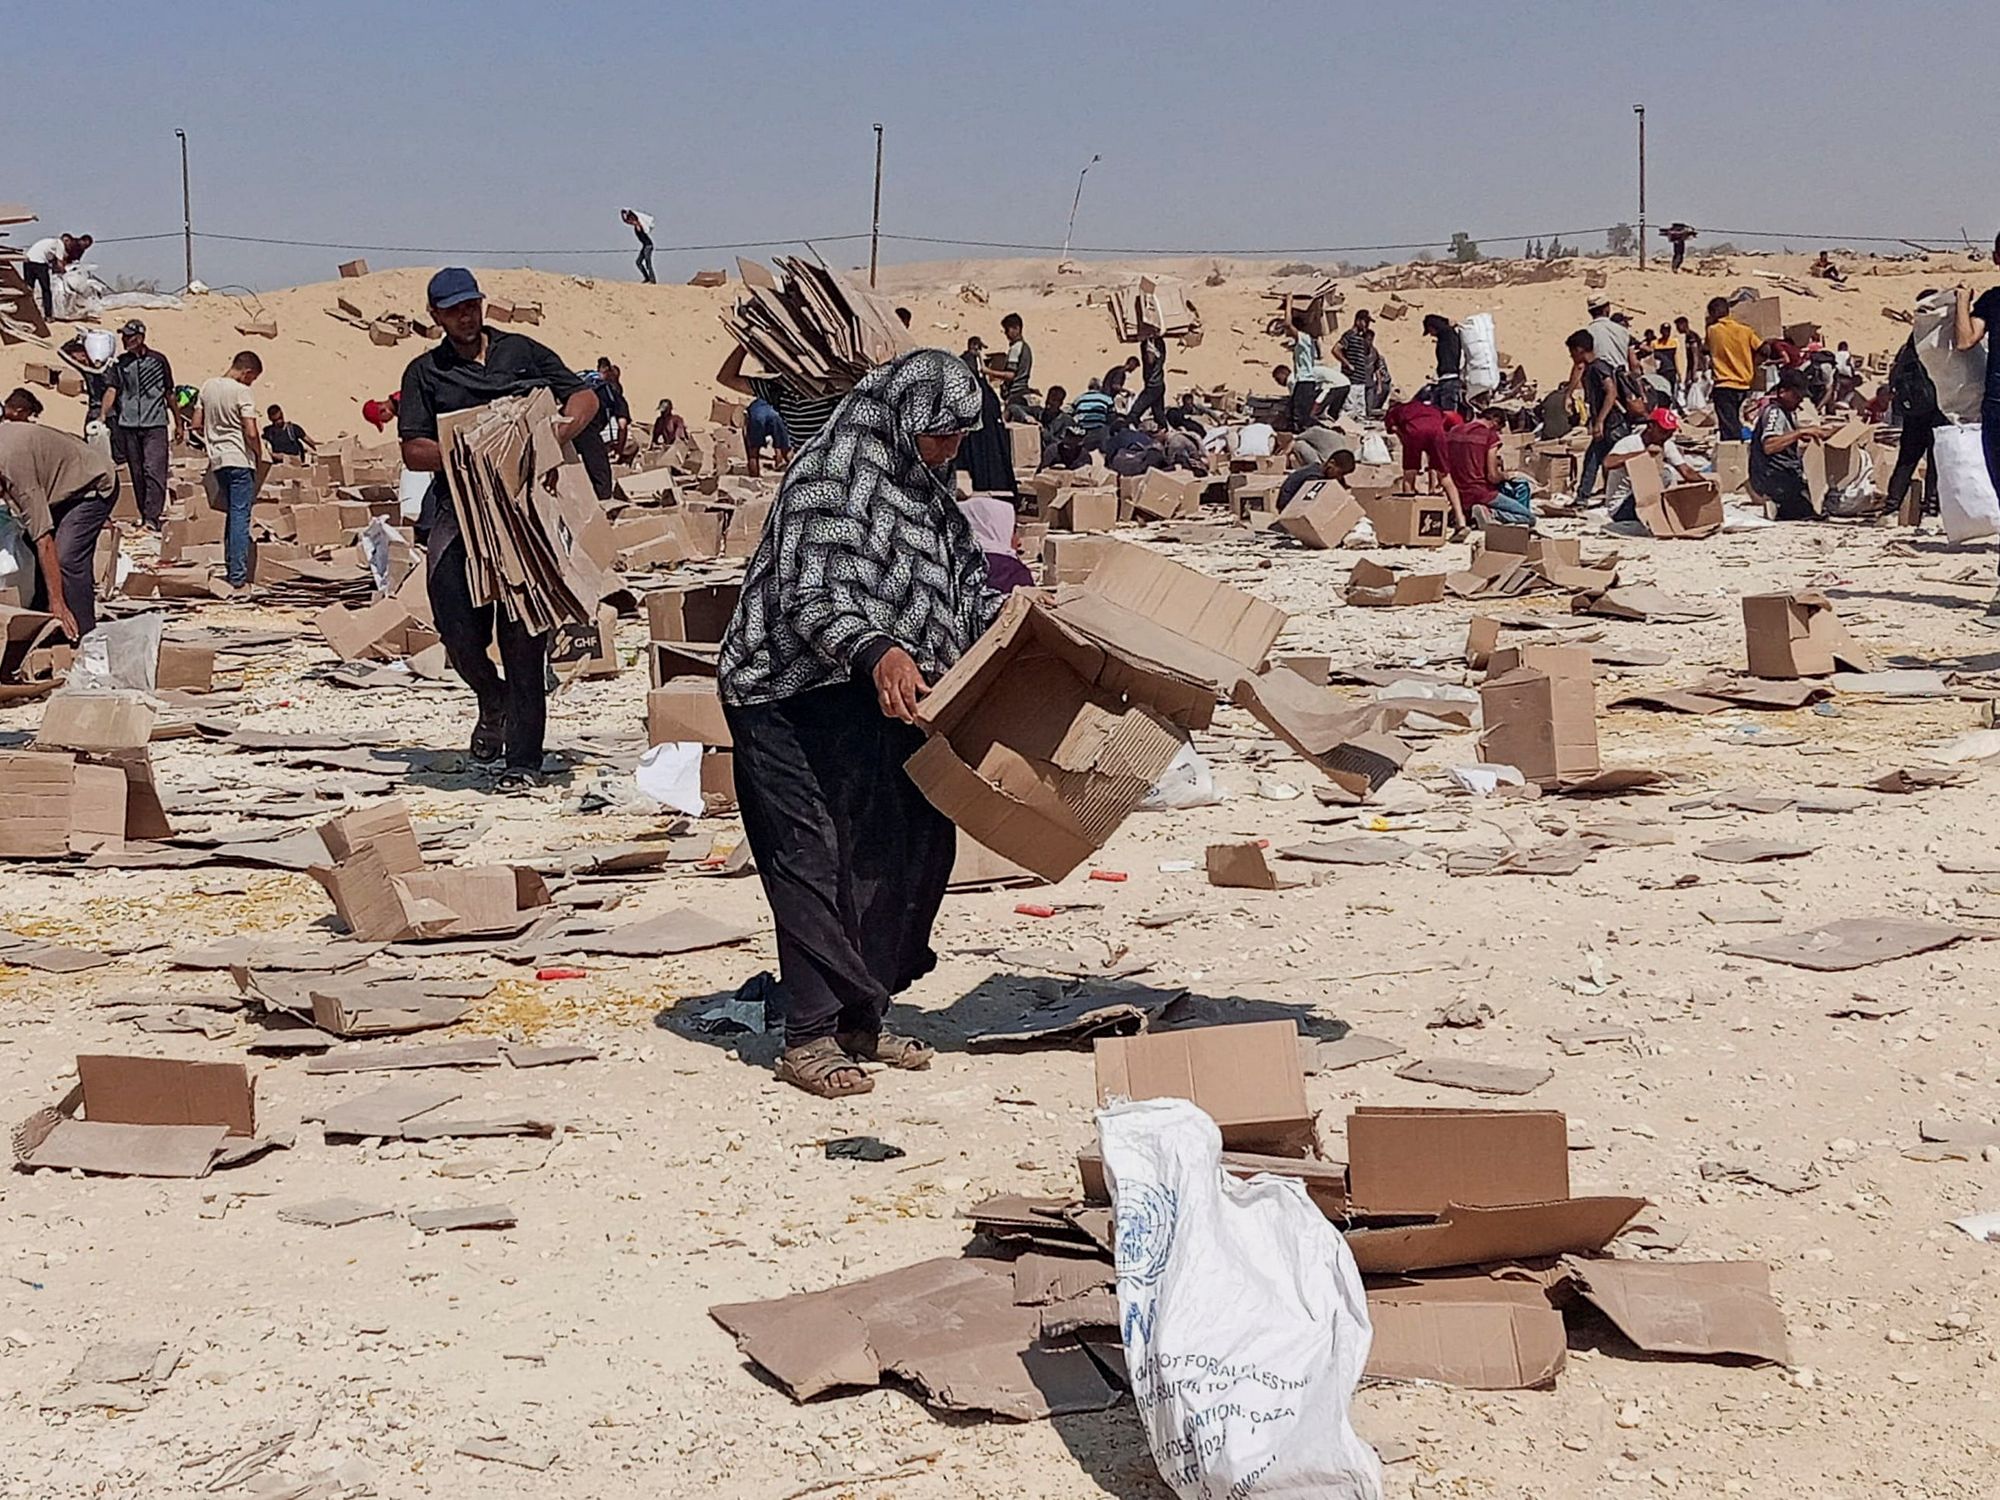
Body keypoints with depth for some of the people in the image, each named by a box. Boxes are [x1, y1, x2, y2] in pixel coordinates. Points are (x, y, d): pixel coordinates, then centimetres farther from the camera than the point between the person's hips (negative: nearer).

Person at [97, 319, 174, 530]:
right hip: (128, 425, 3)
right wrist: (102, 415, -18)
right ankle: (144, 516, 15)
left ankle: (153, 517, -18)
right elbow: (111, 390, -1)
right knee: (137, 474, 6)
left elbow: (169, 393, 12)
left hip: (155, 425, -3)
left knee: (154, 470, -14)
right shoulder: (119, 363, 8)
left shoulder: (158, 360, 5)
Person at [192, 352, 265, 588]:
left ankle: (229, 569, 22)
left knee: (231, 514, 19)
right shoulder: (241, 392, -12)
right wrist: (259, 454, 0)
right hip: (240, 461, -7)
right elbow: (250, 433, -17)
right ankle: (238, 577, -5)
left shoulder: (208, 386, 7)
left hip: (217, 461, 7)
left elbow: (197, 425, 11)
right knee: (240, 517, -3)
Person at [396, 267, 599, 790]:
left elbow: (585, 396, 16)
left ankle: (523, 759, 2)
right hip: (457, 506, 0)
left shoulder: (522, 352, 16)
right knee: (459, 627, -12)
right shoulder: (425, 372, 13)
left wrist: (568, 424, -7)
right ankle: (492, 701, 21)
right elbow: (412, 451, 4)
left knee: (523, 636, -3)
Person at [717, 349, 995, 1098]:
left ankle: (862, 1019, 20)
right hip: (803, 705, -9)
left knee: (911, 853, 8)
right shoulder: (831, 478, -15)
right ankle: (810, 1038, -3)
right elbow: (810, 596, -26)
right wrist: (876, 654, -42)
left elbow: (966, 576, 28)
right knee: (816, 861, -8)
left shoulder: (923, 489, 15)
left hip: (887, 706, 9)